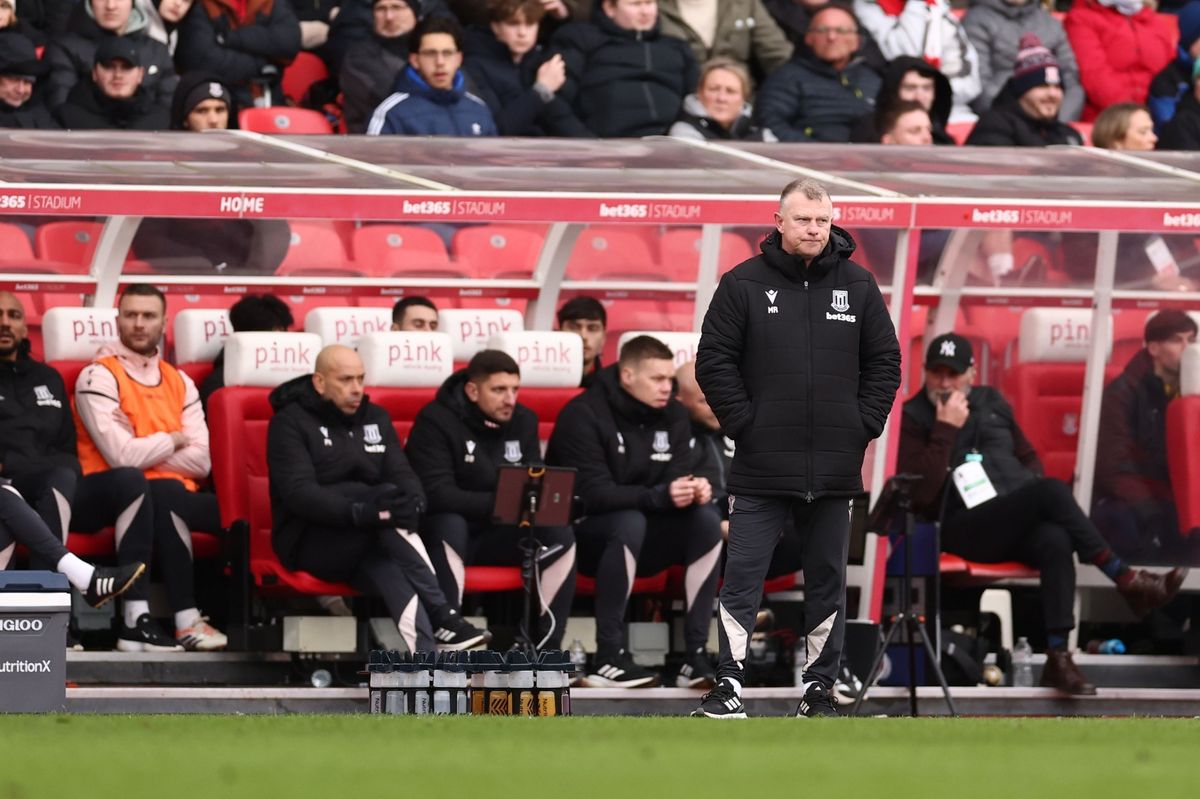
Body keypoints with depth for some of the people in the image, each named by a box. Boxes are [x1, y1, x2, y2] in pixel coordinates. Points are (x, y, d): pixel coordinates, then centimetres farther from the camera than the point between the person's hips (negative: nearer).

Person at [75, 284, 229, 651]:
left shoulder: (180, 383, 15)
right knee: (165, 493, -38)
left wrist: (146, 451, -8)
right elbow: (122, 456, -15)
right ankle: (187, 621, -41)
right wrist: (172, 441, 0)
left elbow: (201, 461, 2)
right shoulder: (99, 377, -3)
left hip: (177, 496, 6)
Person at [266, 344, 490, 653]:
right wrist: (362, 512, -33)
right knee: (388, 498, -30)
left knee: (386, 567, -32)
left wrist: (414, 502, -20)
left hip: (366, 544, 5)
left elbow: (403, 475, 6)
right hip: (309, 543, -5)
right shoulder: (290, 423, -3)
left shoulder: (376, 418, 16)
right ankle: (439, 616, -36)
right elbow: (299, 492, -18)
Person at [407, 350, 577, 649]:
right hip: (443, 531, -5)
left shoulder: (523, 421, 4)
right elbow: (436, 494, -25)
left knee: (560, 534, -17)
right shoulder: (436, 421, -15)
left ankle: (546, 649, -16)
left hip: (498, 535, 5)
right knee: (450, 525, -38)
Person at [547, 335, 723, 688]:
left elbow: (676, 480, -3)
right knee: (629, 522, -36)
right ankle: (608, 657, -32)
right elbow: (593, 494, -25)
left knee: (707, 519, -19)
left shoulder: (672, 415, 4)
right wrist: (659, 496, -37)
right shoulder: (584, 415, -16)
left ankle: (696, 654, -23)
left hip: (642, 541, 6)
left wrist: (695, 490, -28)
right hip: (584, 534, -6)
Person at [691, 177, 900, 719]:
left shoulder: (858, 286, 6)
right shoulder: (743, 284, -1)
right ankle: (729, 685, -2)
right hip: (761, 468, -3)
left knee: (828, 582, 9)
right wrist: (743, 423, -7)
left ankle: (819, 687, 16)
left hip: (835, 468, 3)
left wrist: (864, 426, 1)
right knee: (743, 577, -4)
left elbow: (884, 362, 11)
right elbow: (713, 361, 0)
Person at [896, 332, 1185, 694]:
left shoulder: (991, 402, 18)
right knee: (1052, 490, -30)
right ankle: (1126, 580, -25)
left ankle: (1058, 657, -40)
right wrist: (946, 430, -15)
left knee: (1055, 542, -33)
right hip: (964, 528, -5)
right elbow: (921, 493, -13)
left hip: (1018, 525, 5)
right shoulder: (913, 418, 0)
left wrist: (1035, 495, 6)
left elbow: (1029, 457, 27)